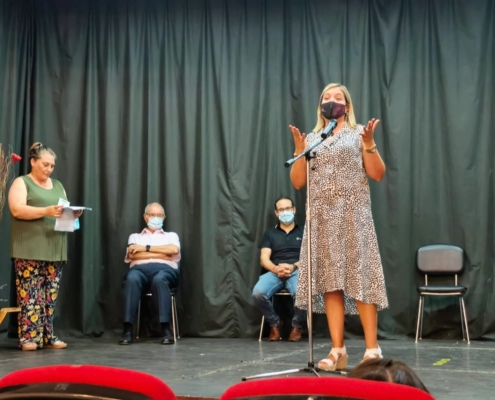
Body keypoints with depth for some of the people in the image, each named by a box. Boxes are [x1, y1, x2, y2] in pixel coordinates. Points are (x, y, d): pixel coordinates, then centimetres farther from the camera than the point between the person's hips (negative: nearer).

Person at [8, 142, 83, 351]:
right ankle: (28, 336, -6)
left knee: (51, 295, 4)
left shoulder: (58, 186, 21)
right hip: (30, 250, -6)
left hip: (55, 250, 6)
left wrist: (73, 213, -2)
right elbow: (17, 210, -13)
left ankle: (47, 336, 7)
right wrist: (46, 211, -23)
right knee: (29, 293, -8)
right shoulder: (21, 183, 2)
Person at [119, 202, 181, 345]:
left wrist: (145, 248, 2)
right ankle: (128, 330, -41)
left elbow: (174, 250, 3)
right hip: (140, 269, 1)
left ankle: (166, 329, -41)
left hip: (164, 269, 0)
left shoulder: (171, 236, 29)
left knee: (159, 280, -40)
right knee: (132, 279, -38)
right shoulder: (135, 237, 29)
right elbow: (132, 255, 6)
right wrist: (162, 253, 3)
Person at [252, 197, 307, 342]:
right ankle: (275, 323, -2)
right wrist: (275, 268, -15)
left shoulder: (303, 232, 17)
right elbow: (264, 258, 8)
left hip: (297, 271, -1)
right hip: (274, 272, 2)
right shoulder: (270, 233, 19)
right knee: (258, 293, -32)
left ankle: (297, 326, -6)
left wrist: (293, 266, -15)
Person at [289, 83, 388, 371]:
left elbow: (378, 175, 1)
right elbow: (298, 182, 9)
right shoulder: (311, 139, 16)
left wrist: (369, 144, -12)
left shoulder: (358, 133, 8)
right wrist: (299, 150, -3)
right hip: (322, 217, 3)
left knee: (360, 277, -8)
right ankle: (338, 350, 1)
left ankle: (372, 349, -5)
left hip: (353, 214, -3)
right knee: (330, 281, -1)